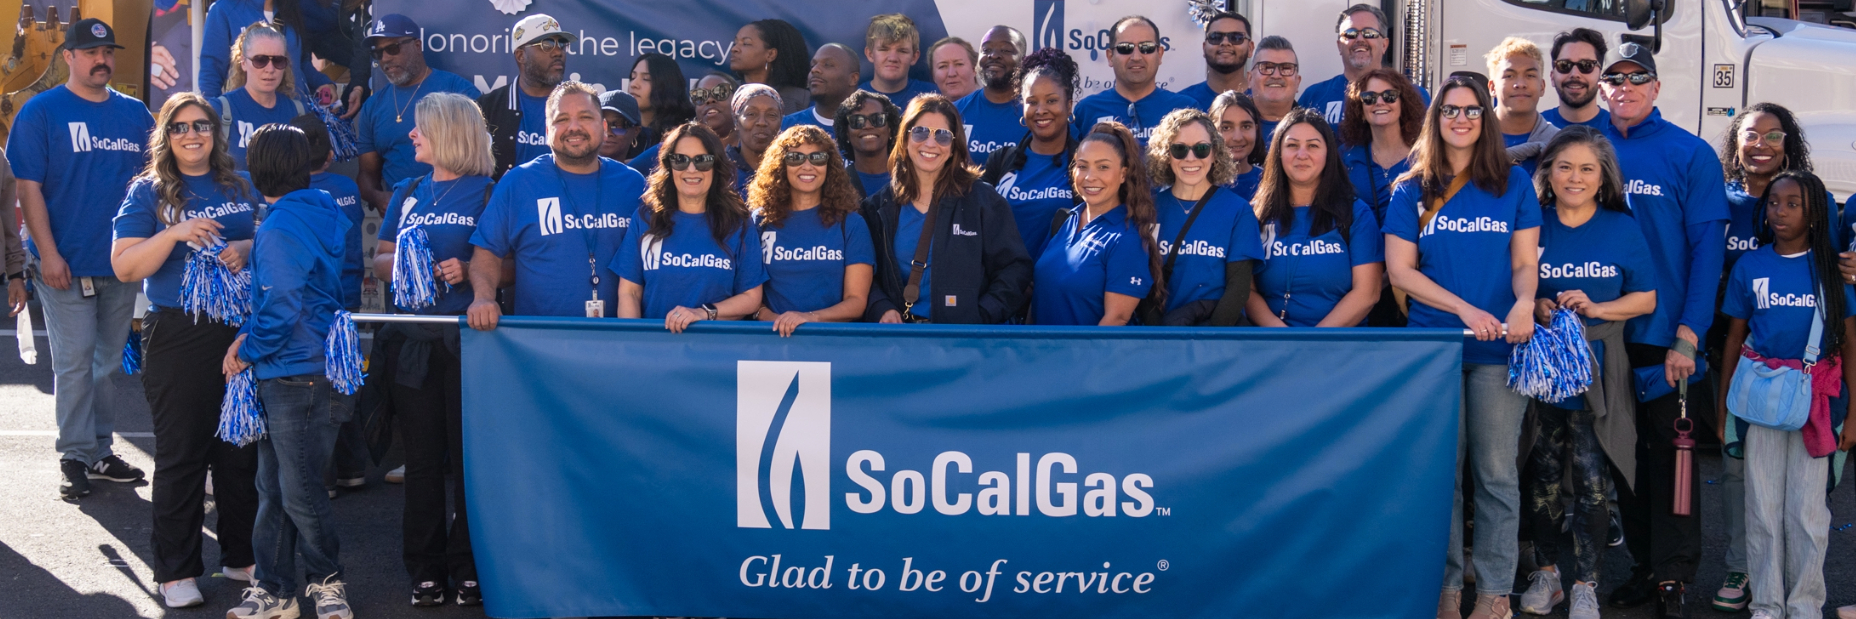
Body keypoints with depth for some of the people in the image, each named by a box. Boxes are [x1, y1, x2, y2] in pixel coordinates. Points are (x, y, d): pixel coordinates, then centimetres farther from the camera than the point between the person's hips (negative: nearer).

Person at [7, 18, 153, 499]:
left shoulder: (135, 113, 9)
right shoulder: (41, 112, -3)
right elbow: (28, 188, -7)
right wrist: (48, 253, -13)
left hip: (122, 261, 5)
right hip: (66, 264, -4)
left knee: (110, 360, 12)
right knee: (74, 361, -2)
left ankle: (100, 450, 22)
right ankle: (76, 456, 6)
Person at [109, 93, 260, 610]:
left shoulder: (241, 187, 12)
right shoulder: (149, 192, 2)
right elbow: (125, 267, -6)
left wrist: (245, 249, -9)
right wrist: (175, 234, -20)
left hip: (240, 330, 3)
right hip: (177, 338, -3)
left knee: (241, 448, 9)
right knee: (181, 453, 1)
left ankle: (242, 554, 22)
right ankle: (175, 570, 10)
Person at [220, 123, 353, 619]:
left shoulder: (279, 230, -18)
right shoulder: (326, 211, 9)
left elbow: (280, 309, -21)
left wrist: (248, 352, -4)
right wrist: (248, 337, 7)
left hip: (298, 372, -9)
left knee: (298, 490, 3)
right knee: (272, 485, 14)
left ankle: (326, 579, 18)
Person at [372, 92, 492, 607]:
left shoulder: (484, 192, 0)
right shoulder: (407, 193, 16)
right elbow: (380, 260, 16)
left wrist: (468, 271, -19)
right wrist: (398, 265, -5)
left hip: (466, 337, -4)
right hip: (411, 340, 5)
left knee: (468, 455, -2)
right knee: (421, 457, 6)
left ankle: (469, 569, 7)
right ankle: (425, 569, 13)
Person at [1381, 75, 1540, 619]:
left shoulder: (1514, 184, 6)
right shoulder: (1412, 190, 6)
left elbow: (1525, 262, 5)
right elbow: (1400, 269, -1)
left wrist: (1524, 303, -18)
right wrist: (1465, 309, -13)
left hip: (1498, 347, 0)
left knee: (1496, 472, 2)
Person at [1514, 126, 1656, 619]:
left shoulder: (1622, 228, 2)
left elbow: (1646, 299, 2)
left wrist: (1595, 308, -13)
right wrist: (1534, 308, -12)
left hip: (1598, 368, -1)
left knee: (1592, 478, -3)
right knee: (1543, 471, 7)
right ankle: (1546, 572, 21)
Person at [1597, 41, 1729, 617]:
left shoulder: (1692, 154, -4)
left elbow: (1707, 246, -8)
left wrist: (1688, 335, -14)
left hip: (1667, 334, -3)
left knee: (1671, 451, 1)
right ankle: (1643, 564, 23)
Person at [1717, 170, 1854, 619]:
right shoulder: (1750, 265, 4)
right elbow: (1734, 338, 8)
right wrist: (1723, 407, 6)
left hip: (1816, 399, -1)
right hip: (1759, 395, 1)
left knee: (1807, 510, 2)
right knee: (1763, 507, 6)